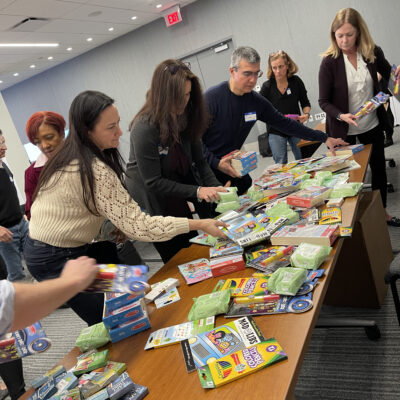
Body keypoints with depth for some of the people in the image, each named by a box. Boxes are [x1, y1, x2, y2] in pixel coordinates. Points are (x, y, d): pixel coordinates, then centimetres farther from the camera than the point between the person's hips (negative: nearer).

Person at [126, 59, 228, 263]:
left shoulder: (186, 117, -7)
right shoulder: (144, 128, -28)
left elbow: (198, 161, -4)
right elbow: (153, 182, -25)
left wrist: (216, 187, -20)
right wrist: (197, 191, -30)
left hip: (178, 199, 6)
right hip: (154, 204, -6)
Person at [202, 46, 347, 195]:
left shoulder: (256, 101, 0)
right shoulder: (211, 98, -18)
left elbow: (285, 124, 6)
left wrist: (324, 138, 6)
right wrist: (216, 163, -29)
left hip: (232, 166, 5)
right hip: (207, 168, -5)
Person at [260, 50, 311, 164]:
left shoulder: (296, 81, -2)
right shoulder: (267, 86, -8)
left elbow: (305, 103, 9)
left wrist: (306, 114, -11)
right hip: (276, 132, -2)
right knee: (281, 165, 2)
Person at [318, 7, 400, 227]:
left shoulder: (373, 52, -5)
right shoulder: (329, 62, -15)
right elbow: (323, 101, -12)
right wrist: (341, 115, -29)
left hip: (372, 125, 4)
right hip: (344, 130, -3)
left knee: (378, 167, 15)